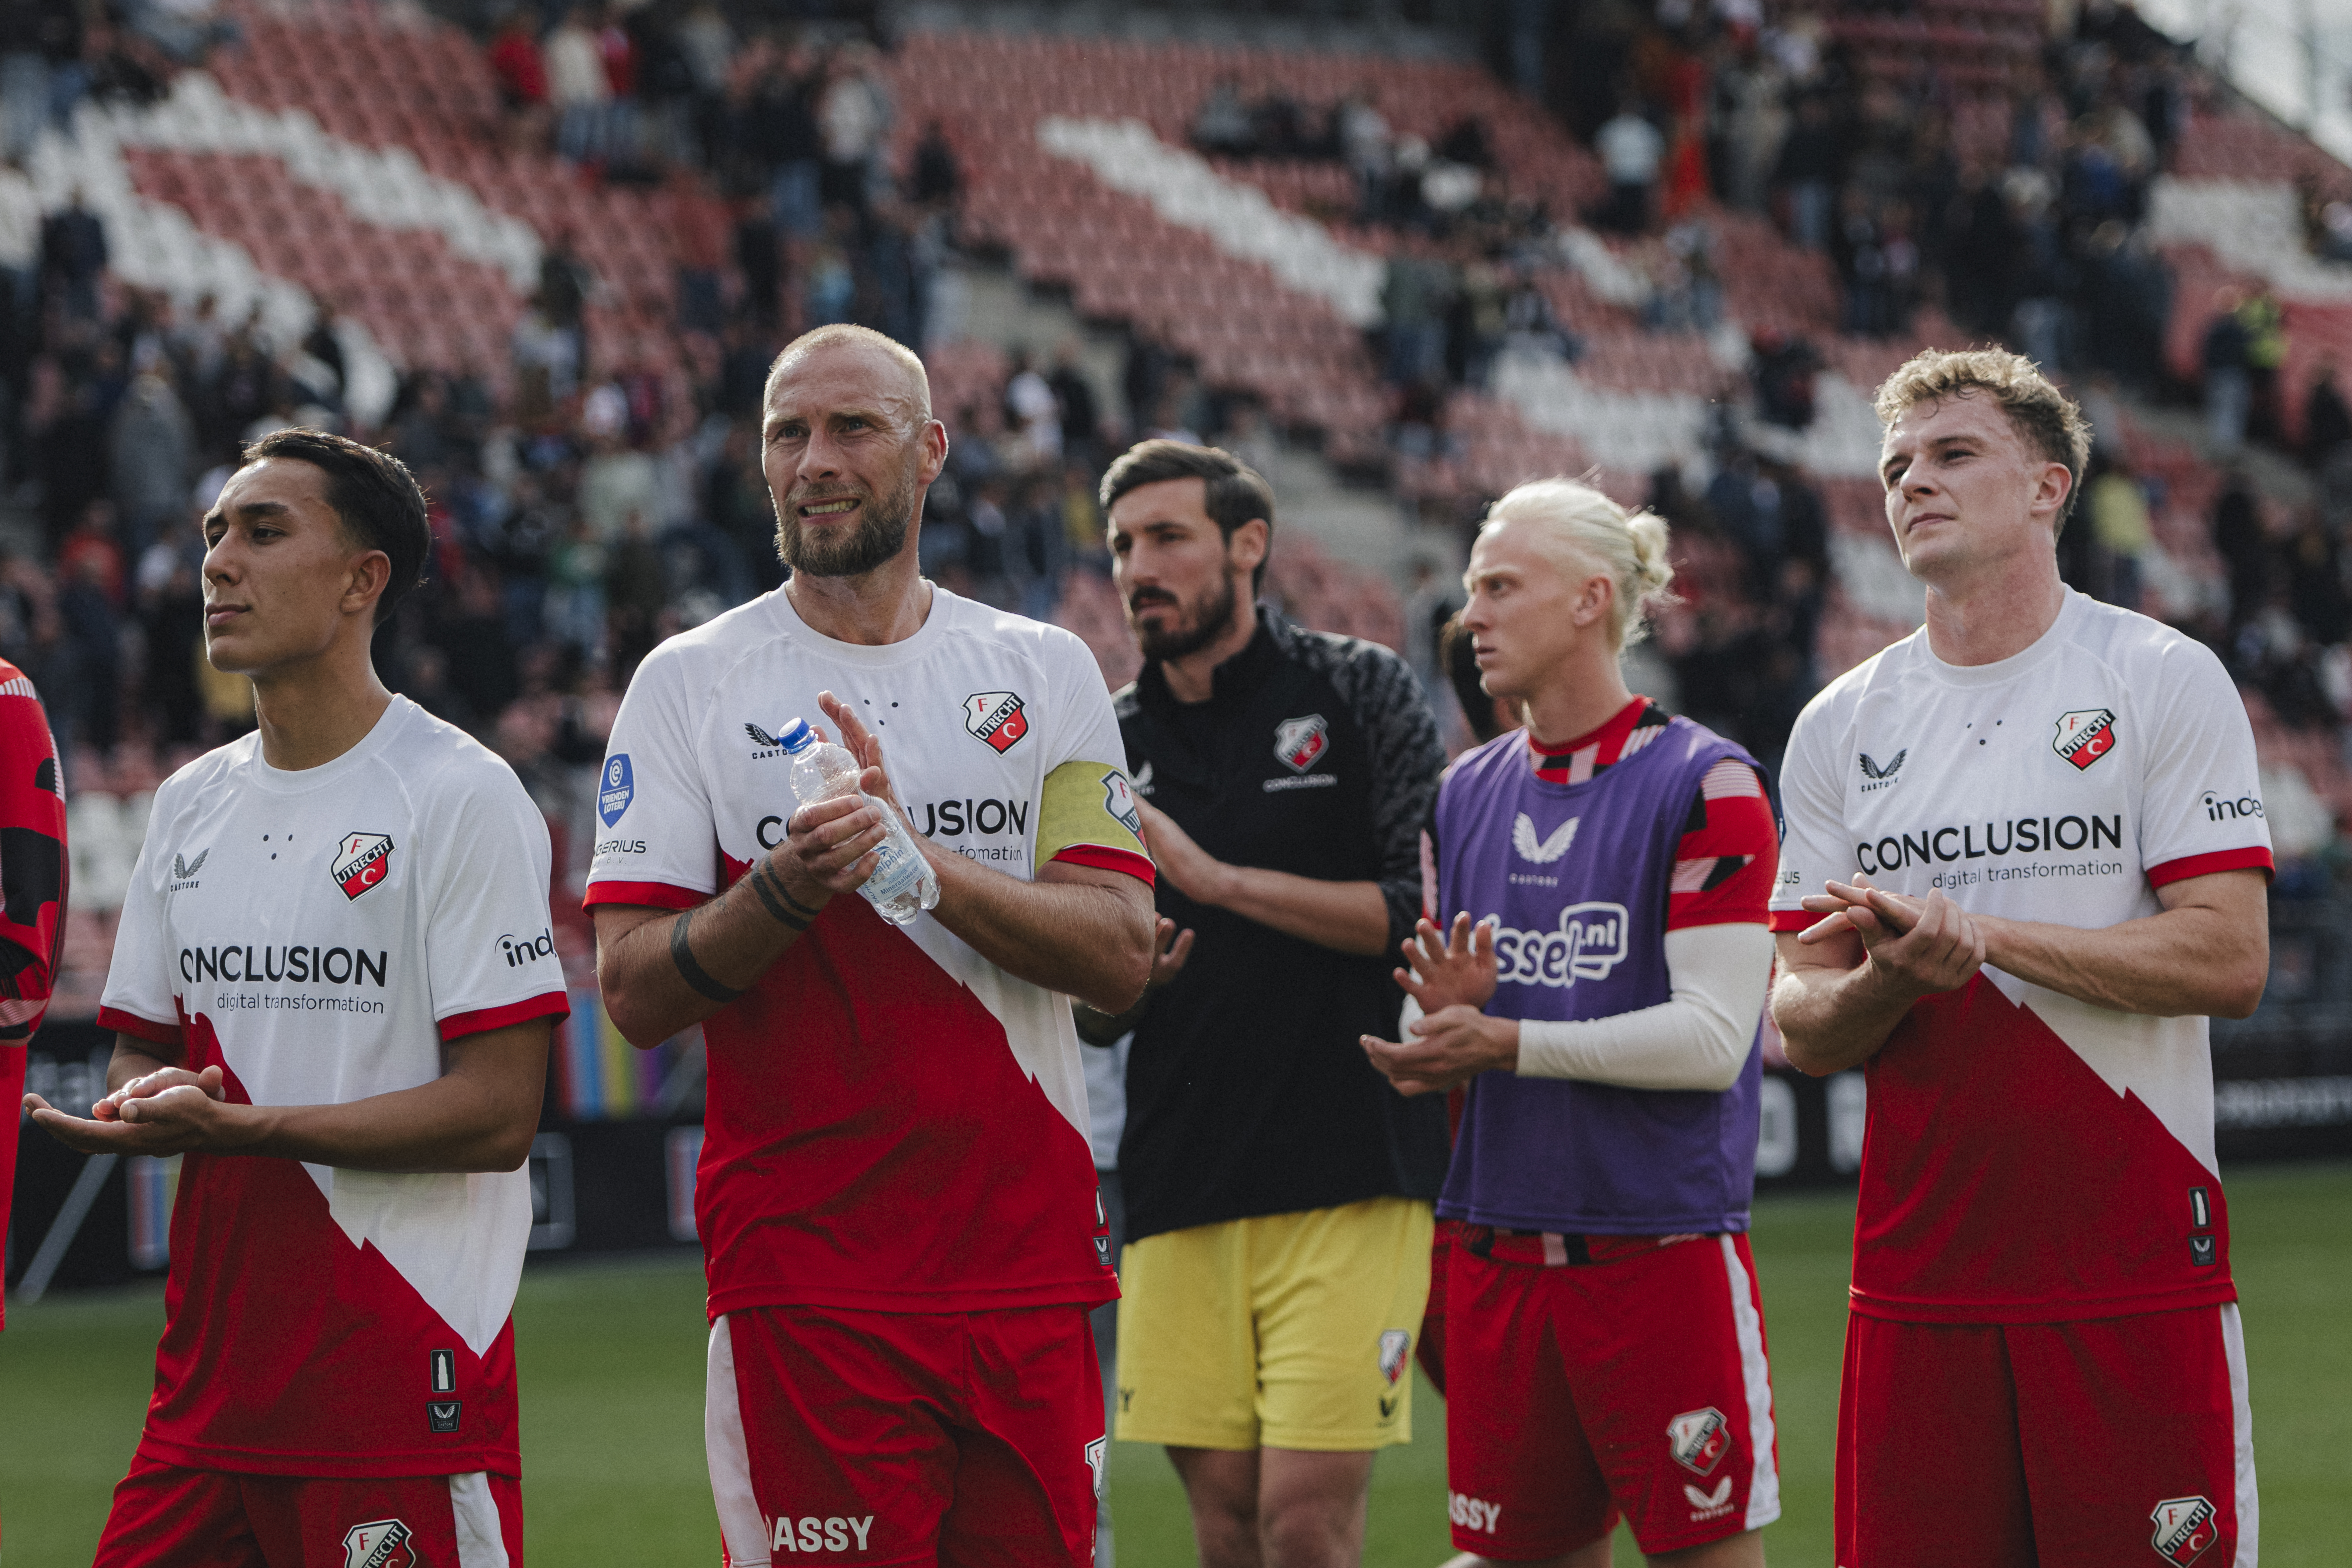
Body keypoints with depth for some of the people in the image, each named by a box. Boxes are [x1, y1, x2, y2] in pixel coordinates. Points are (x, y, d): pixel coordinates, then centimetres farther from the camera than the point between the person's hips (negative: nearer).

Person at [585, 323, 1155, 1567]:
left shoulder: (1046, 673, 9)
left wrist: (918, 857, -14)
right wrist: (784, 891, -19)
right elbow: (634, 993, -2)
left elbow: (1120, 956, -1)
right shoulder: (689, 684, 3)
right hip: (803, 1266, -2)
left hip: (1027, 1251, 2)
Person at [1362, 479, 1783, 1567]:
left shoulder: (1705, 785, -7)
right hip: (1499, 1254, 6)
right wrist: (1444, 1021, -7)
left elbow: (1713, 1037, -15)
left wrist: (1508, 1043, -18)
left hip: (1661, 1248, -6)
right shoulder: (1467, 794, 13)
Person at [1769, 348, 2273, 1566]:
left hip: (2137, 1264, -3)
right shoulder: (1841, 725, 11)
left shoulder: (2163, 680, 0)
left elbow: (2229, 959, -10)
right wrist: (1890, 979, -13)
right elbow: (1802, 1027, 10)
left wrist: (1975, 931, -14)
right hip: (1917, 1271, 3)